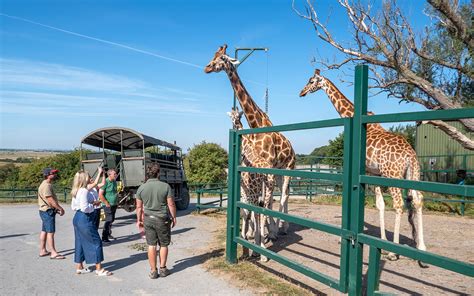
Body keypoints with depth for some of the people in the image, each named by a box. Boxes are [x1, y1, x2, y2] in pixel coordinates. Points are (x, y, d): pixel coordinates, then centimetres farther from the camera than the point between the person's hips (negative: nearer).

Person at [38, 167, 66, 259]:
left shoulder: (47, 184, 16)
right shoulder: (46, 185, -18)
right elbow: (50, 200, -23)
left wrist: (57, 209, 14)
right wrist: (60, 208, -17)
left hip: (47, 211, 10)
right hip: (48, 211, -10)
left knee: (44, 231, 15)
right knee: (50, 232, -8)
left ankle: (43, 251, 23)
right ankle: (53, 253, -6)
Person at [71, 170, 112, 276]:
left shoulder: (76, 192, 11)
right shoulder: (84, 191, -19)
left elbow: (73, 207, 17)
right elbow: (85, 208, -25)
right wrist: (94, 204, -9)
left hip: (77, 217, 10)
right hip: (85, 219, -10)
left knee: (80, 242, 17)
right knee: (96, 242, -2)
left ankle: (79, 267, 25)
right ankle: (99, 269, 3)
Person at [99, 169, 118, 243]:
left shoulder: (114, 182, 10)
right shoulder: (105, 182, -16)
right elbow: (100, 194, -20)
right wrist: (107, 203, -16)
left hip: (114, 205, 8)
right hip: (108, 205, -8)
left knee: (112, 220, 17)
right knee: (109, 220, -9)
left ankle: (109, 234, 32)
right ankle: (104, 237, -3)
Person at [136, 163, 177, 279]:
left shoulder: (141, 188, -3)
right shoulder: (165, 186, -10)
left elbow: (139, 207, 3)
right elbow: (171, 204, -7)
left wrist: (139, 220, 16)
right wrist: (174, 217, 5)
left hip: (148, 219, 2)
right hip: (162, 219, -2)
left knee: (151, 245, 10)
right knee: (164, 245, 12)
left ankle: (153, 271, 16)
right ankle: (162, 269, 19)